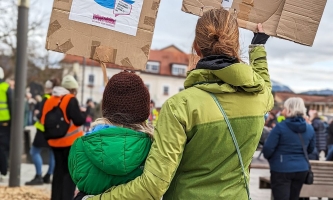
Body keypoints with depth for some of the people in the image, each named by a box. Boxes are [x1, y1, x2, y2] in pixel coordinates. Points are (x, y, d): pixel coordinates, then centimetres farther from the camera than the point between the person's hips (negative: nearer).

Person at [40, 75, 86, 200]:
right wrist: (83, 112, -1)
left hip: (55, 142, 6)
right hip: (71, 142, -6)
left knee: (59, 169, 16)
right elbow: (79, 120, -18)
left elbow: (44, 121, 8)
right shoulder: (71, 100, -13)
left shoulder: (50, 100, 7)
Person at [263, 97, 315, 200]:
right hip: (302, 169, 6)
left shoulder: (280, 127, -14)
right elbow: (310, 149, 16)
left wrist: (269, 158, 7)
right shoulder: (310, 128, 3)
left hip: (281, 170, -5)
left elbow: (268, 148, -14)